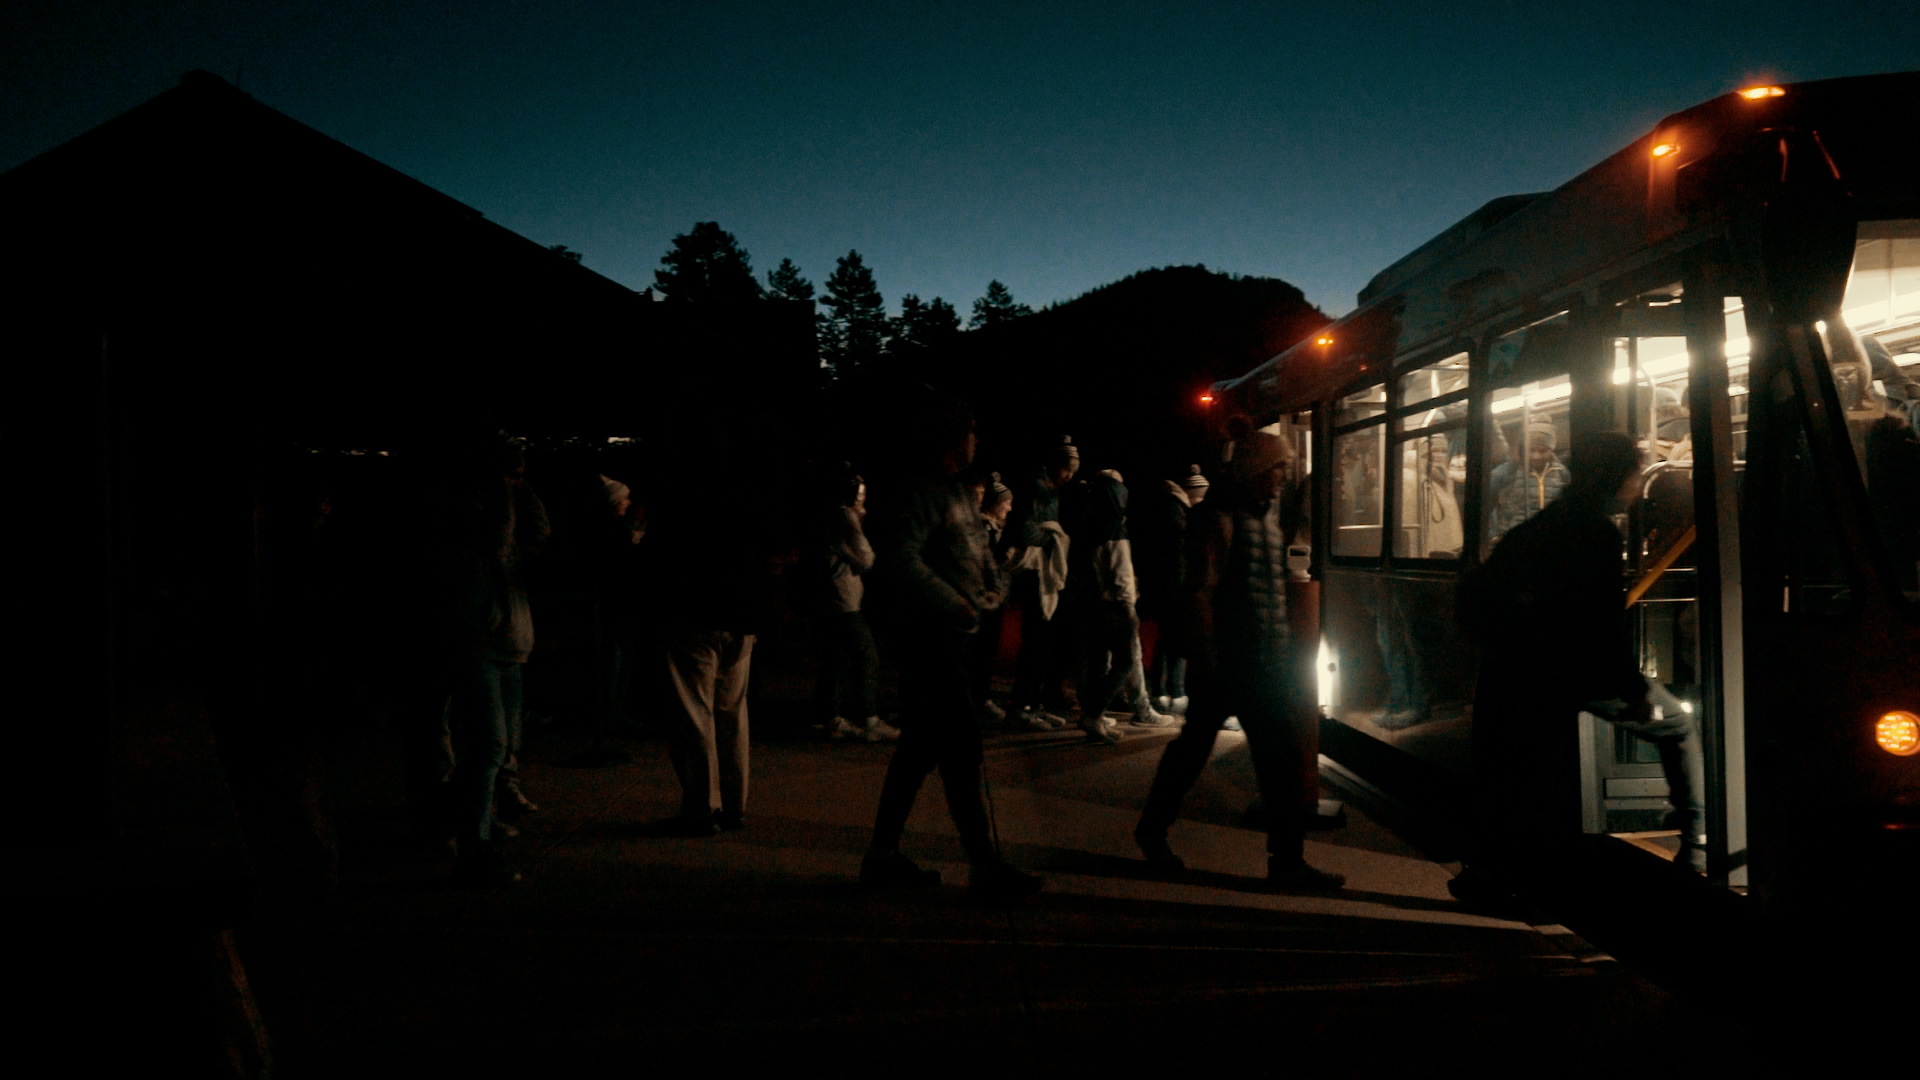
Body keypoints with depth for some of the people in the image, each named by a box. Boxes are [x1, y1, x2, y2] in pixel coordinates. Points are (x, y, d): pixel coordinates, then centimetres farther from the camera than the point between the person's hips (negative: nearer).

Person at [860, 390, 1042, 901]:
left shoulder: (961, 494, 18)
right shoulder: (919, 492, -13)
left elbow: (982, 553, 22)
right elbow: (902, 561, -24)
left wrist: (992, 592, 1)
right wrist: (956, 605, -19)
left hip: (957, 635, 10)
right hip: (929, 637, -10)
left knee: (921, 747, 12)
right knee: (962, 751, -8)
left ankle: (883, 855, 19)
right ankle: (983, 865, -3)